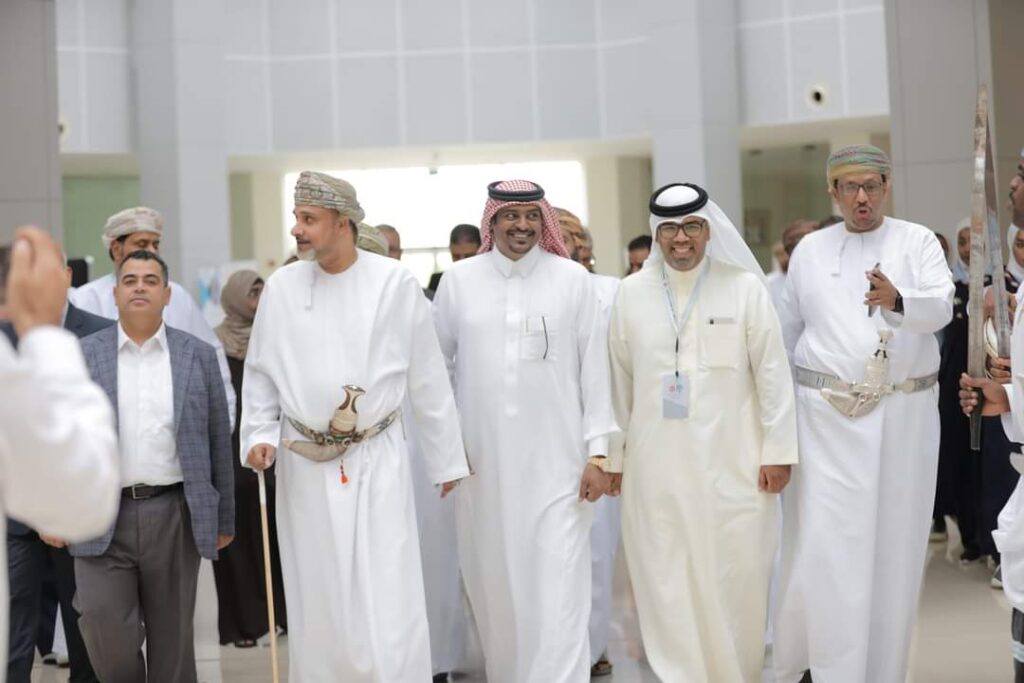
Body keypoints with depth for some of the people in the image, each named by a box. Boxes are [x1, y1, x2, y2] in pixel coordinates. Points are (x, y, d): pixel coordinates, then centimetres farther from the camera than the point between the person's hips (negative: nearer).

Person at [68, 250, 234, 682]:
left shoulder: (199, 356, 6)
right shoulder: (82, 356, 5)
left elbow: (218, 441, 7)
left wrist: (224, 519, 7)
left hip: (175, 514, 1)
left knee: (173, 638, 6)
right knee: (103, 624, -10)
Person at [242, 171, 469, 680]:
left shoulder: (395, 283, -4)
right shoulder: (281, 286, 1)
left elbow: (427, 379, 1)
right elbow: (260, 372, 9)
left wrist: (447, 459, 5)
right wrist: (259, 435, -5)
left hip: (377, 462, -2)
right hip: (305, 466, 2)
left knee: (389, 601, -5)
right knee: (317, 602, 8)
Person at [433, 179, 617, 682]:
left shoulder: (573, 280, 1)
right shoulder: (458, 281, 4)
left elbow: (594, 369, 1)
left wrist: (598, 450, -2)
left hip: (556, 460, -2)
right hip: (482, 461, 2)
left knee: (558, 590, -6)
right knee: (493, 583, 10)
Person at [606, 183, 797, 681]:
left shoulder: (745, 287, -1)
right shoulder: (631, 293, 5)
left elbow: (772, 372, -1)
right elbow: (620, 381, 9)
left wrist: (777, 450, -3)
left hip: (730, 462, -1)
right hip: (656, 463, 2)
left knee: (734, 579, 3)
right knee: (666, 580, 4)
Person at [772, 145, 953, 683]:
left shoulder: (918, 241, 2)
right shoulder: (810, 249, 7)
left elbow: (942, 306, -14)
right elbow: (786, 330, 15)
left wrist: (897, 300, -34)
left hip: (904, 414, 0)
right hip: (827, 414, 0)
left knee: (895, 545, 7)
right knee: (825, 544, -5)